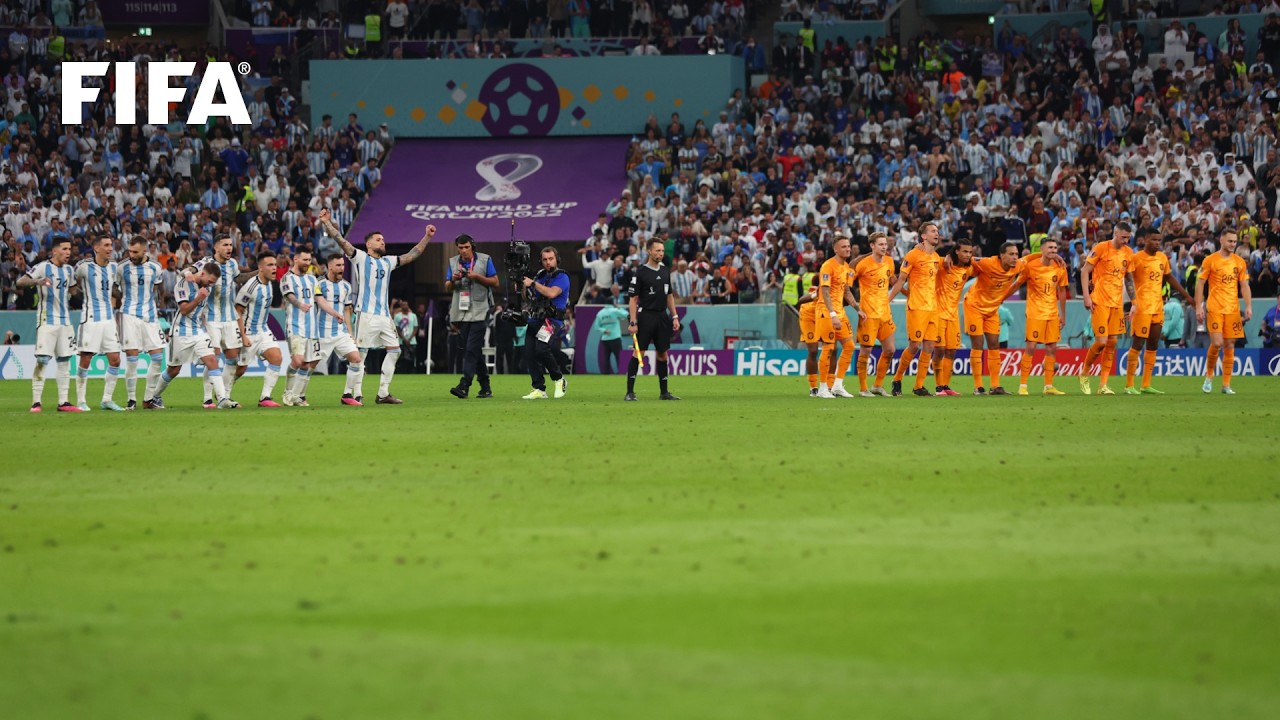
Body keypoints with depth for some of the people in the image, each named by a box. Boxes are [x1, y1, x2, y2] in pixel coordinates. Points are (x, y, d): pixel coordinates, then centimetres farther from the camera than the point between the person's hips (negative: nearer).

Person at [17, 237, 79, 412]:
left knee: (64, 361, 6)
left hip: (65, 321, 7)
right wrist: (37, 281, -36)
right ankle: (36, 402, -8)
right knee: (43, 360, -11)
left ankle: (63, 402, 10)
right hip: (47, 320, -7)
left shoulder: (69, 270, 11)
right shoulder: (42, 267, -9)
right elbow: (20, 282, -19)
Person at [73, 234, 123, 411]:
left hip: (109, 318, 6)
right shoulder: (84, 267, -9)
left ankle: (107, 399, 12)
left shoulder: (113, 267, 8)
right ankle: (81, 401, 5)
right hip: (90, 318, -6)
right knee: (85, 361, -4)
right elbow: (74, 283, 7)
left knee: (115, 360, 2)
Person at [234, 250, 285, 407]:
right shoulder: (251, 287, -20)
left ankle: (264, 398, -9)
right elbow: (237, 311, -17)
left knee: (276, 358, -11)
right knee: (241, 368, 3)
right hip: (248, 333, -7)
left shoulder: (268, 283, 4)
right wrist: (243, 336, -20)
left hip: (263, 331, 7)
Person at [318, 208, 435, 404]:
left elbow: (411, 255, 27)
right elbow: (341, 241, -7)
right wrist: (327, 223, -17)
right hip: (366, 314, -7)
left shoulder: (388, 262, 19)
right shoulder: (360, 257, 2)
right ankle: (355, 394, -3)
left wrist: (426, 237, 25)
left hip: (384, 314, 7)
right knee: (360, 354, -6)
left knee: (394, 350, 5)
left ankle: (383, 394, 11)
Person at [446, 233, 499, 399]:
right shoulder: (453, 262, 12)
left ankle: (464, 386, -22)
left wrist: (478, 277, -14)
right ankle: (485, 387, 14)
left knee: (471, 349, -14)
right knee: (469, 350, 6)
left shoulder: (484, 260, 1)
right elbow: (447, 288, 13)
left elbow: (495, 282, 1)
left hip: (479, 312, -5)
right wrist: (453, 280, -9)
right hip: (460, 313, 5)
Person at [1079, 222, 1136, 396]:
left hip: (1117, 303, 6)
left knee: (1112, 342, 3)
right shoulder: (1101, 248, -8)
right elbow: (1085, 271, -6)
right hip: (1100, 302, -6)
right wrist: (1086, 296, -12)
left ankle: (1103, 385, 7)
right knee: (1101, 341, -11)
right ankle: (1084, 374, 13)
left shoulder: (1128, 253, 8)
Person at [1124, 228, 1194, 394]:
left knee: (1153, 346, 7)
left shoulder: (1162, 258, 11)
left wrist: (1186, 295, 25)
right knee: (1138, 344, -6)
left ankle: (1146, 385, 13)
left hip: (1158, 307, 7)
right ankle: (1129, 385, -1)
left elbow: (1169, 277, 24)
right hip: (1142, 307, -7)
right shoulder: (1137, 258, -9)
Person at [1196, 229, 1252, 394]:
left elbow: (1244, 286, 10)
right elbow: (1200, 284, 0)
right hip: (1214, 309, -3)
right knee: (1216, 343, -14)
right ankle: (1209, 376, 10)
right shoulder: (1210, 260, -2)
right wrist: (1198, 307, -7)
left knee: (1229, 345, 2)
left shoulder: (1240, 262, 8)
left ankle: (1226, 385, 6)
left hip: (1233, 309, 3)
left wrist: (1249, 306, -1)